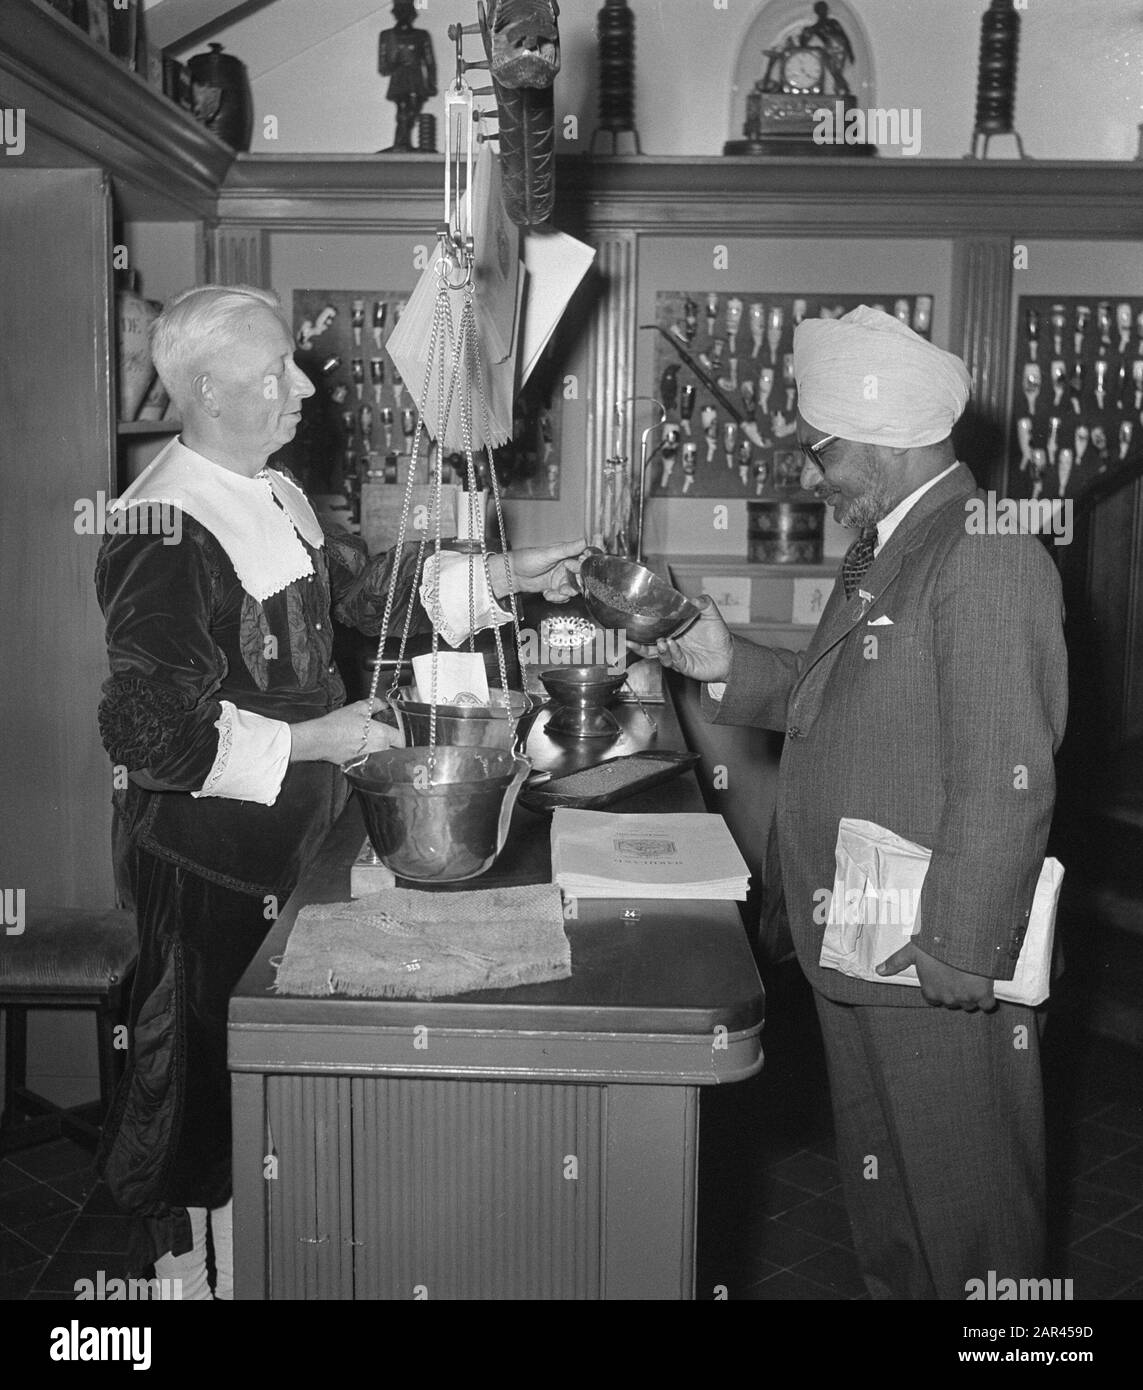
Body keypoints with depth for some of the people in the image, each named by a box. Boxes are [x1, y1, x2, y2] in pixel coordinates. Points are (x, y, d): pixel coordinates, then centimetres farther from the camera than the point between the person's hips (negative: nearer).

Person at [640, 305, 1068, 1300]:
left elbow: (1005, 788, -24)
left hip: (938, 967, -9)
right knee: (881, 1211, 23)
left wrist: (952, 962, -22)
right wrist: (732, 666, 4)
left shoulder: (988, 559, -20)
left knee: (967, 1219, 11)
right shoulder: (884, 550, 12)